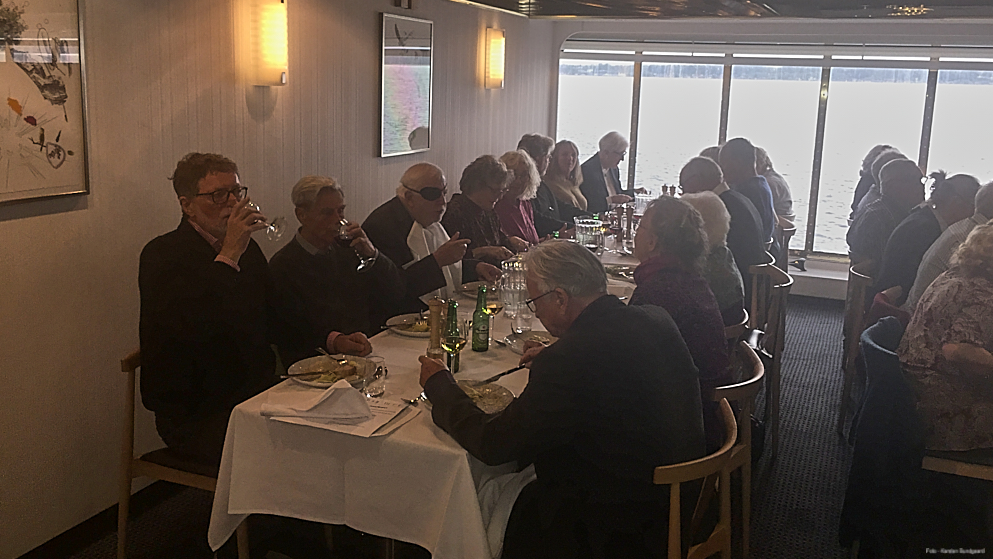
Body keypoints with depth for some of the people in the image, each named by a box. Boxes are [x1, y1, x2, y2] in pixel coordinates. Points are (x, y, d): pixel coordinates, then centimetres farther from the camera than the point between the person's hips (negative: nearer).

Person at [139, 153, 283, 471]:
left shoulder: (247, 250, 13)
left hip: (255, 394, 7)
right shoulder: (162, 255, -9)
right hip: (193, 418, -7)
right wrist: (228, 256, -26)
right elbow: (191, 328, -28)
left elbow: (276, 324, 18)